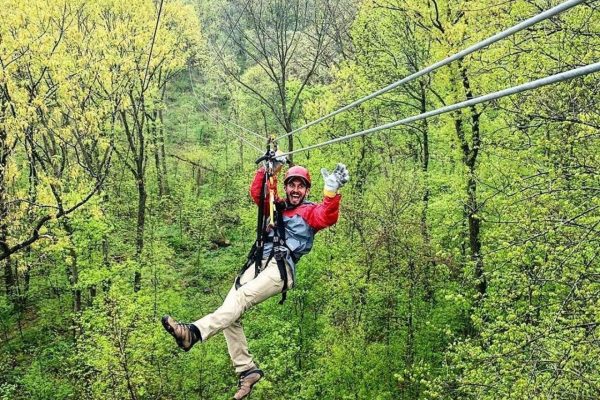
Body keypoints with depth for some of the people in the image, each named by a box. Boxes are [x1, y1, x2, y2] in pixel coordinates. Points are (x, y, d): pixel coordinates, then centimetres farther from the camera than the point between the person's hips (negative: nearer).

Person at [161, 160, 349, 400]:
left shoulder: (311, 211, 10)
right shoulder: (278, 207, 28)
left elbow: (328, 217, -11)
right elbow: (257, 193, 25)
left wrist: (332, 191, -27)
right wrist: (269, 170, 13)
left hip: (280, 268, -7)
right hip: (258, 264, 7)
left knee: (240, 299, -30)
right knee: (230, 314, -8)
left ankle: (193, 332, -46)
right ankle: (247, 370, -3)